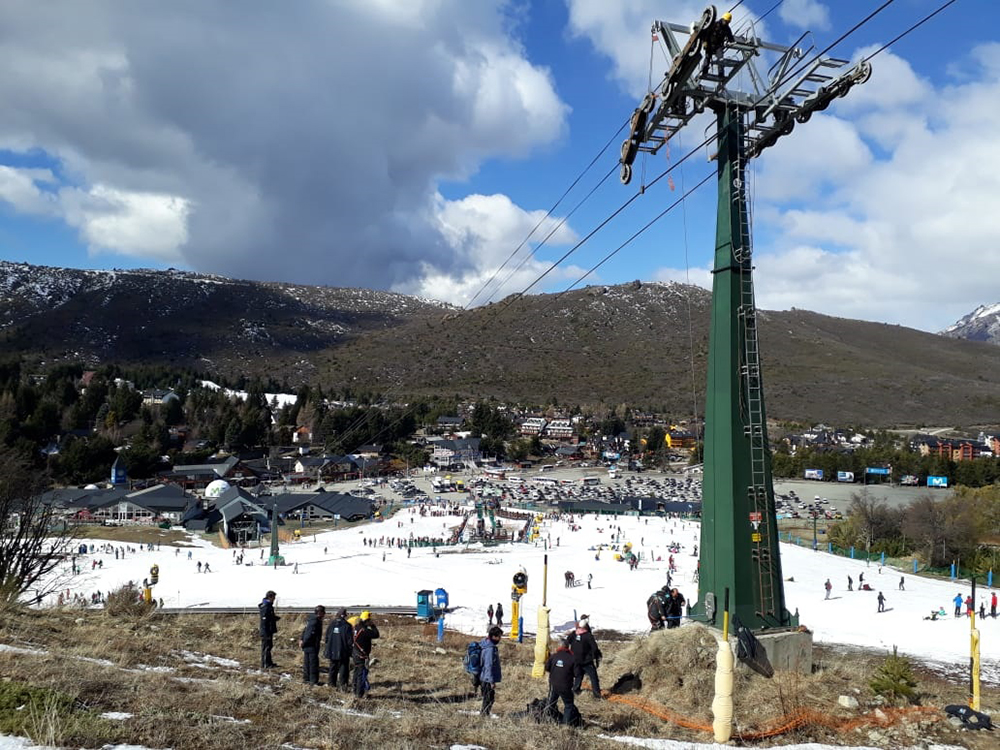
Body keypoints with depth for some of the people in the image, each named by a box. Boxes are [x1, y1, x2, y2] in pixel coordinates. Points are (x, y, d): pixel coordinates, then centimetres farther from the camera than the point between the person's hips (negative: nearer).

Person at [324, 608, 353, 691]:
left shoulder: (332, 624, 2)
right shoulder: (347, 626, -12)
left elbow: (327, 637, 10)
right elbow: (350, 640, -11)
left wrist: (327, 648, 20)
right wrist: (351, 649, 0)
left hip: (332, 650, 5)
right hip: (343, 652, -4)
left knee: (333, 666, 18)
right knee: (344, 667, 1)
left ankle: (332, 682, 26)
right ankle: (343, 684, -6)